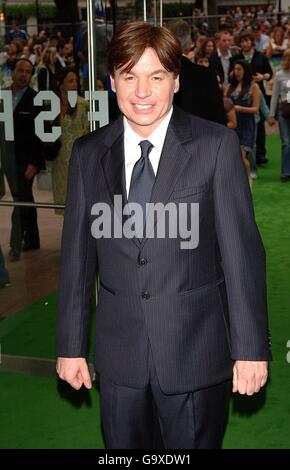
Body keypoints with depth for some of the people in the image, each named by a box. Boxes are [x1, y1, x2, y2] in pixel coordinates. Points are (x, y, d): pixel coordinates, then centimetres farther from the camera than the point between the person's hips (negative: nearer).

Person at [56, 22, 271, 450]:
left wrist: (251, 347, -9)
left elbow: (242, 248, -8)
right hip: (118, 354, 3)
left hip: (196, 350, -2)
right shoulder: (88, 153, 3)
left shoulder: (216, 145, -7)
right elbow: (77, 252, 5)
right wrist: (71, 345, 6)